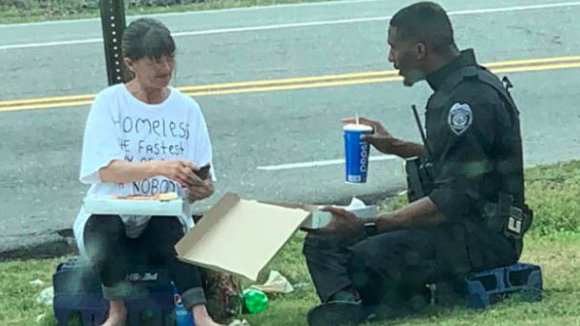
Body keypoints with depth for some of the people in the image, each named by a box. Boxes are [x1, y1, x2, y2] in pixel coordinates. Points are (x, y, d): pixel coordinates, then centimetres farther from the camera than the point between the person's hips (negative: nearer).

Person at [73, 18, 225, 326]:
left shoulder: (186, 108, 5)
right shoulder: (109, 102, -4)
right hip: (111, 212, -1)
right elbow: (105, 170, -17)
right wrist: (159, 167, -34)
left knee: (169, 227, -33)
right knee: (105, 227, -35)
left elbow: (200, 182, 4)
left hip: (166, 218, 1)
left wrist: (202, 189, -22)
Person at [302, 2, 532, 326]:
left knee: (370, 256, -31)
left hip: (485, 235, -10)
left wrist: (367, 226, -26)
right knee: (322, 241, 1)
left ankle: (404, 299, -5)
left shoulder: (472, 98, -19)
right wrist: (395, 147, 22)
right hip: (459, 223, 10)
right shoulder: (456, 88, 13)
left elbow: (455, 200, -25)